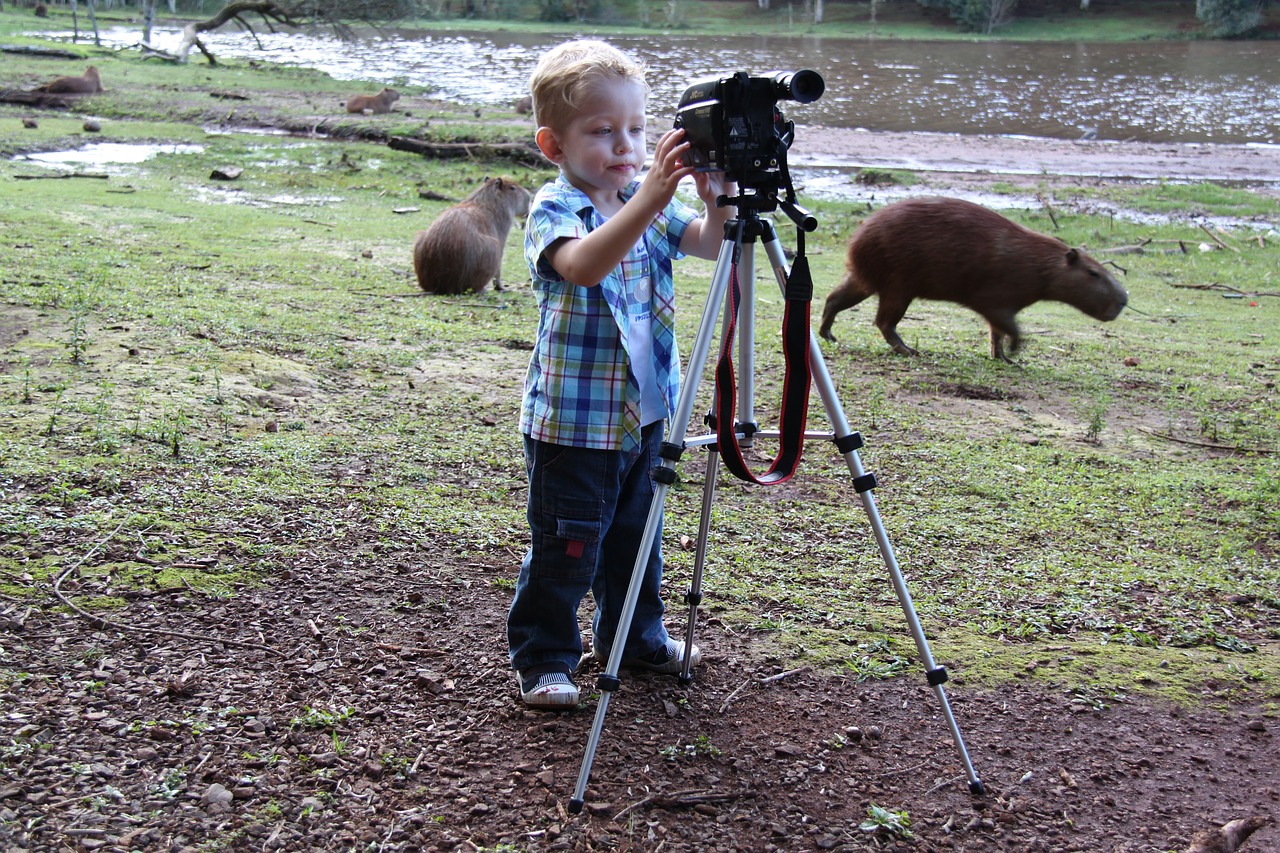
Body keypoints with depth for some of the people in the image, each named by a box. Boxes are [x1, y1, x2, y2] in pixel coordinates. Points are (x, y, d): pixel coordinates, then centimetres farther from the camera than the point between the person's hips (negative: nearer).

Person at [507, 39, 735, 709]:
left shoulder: (651, 203, 4)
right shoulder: (552, 210, -15)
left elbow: (710, 243, -9)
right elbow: (582, 264, -37)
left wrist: (719, 199, -30)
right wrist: (647, 200, -48)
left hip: (644, 409, 7)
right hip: (571, 420, -6)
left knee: (636, 534, 21)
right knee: (563, 549, 2)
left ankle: (634, 636, 39)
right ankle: (543, 657, 18)